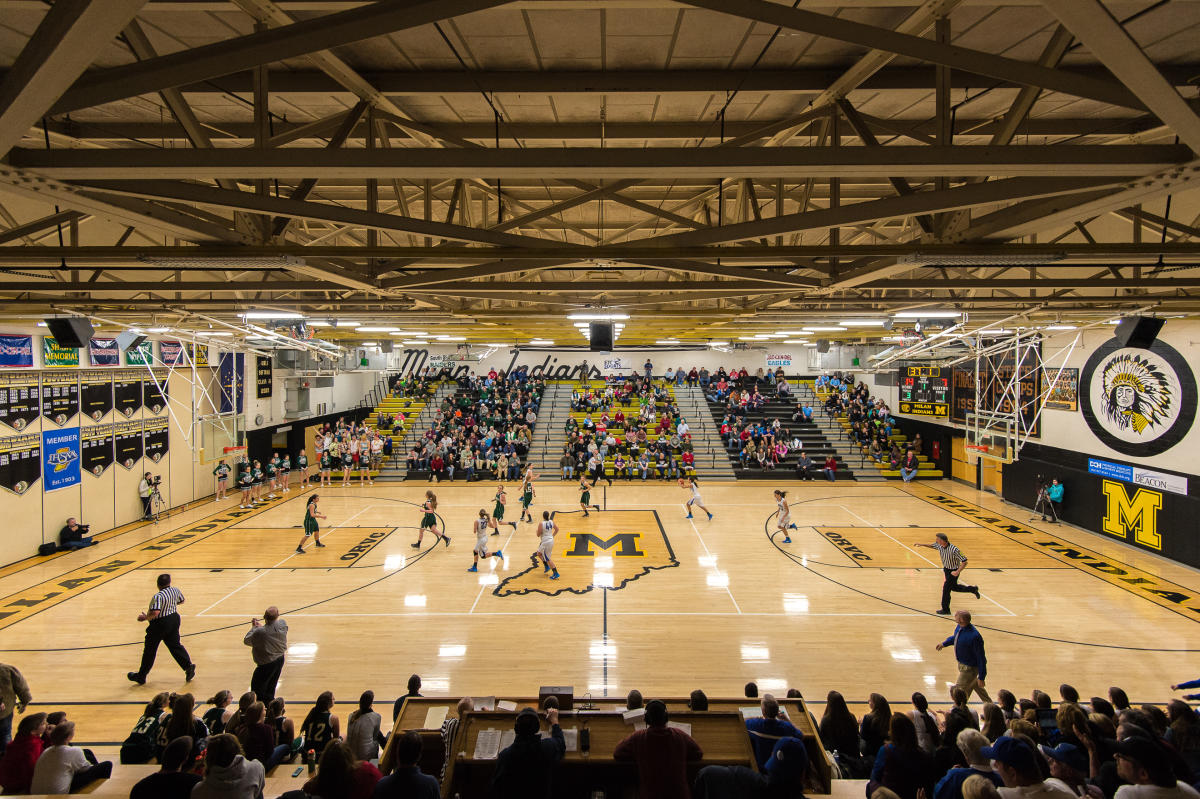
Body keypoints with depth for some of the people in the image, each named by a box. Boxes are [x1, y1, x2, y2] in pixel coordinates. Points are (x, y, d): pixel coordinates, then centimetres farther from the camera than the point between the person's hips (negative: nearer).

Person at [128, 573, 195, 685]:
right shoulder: (176, 590, -3)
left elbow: (155, 613, -34)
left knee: (149, 651, 9)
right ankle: (188, 665, 3)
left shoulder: (158, 597, -24)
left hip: (160, 624, -6)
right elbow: (181, 601, 16)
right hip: (174, 619, 6)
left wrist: (145, 617, -18)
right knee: (175, 645, 14)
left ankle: (141, 677, 23)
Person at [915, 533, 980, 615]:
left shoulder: (954, 550, -34)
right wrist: (921, 544, 1)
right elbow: (932, 546, 10)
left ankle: (945, 610, 14)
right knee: (954, 587, 25)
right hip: (946, 569, 8)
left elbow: (964, 562, -29)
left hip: (953, 571, -8)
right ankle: (973, 589, 46)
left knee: (946, 589, -1)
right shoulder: (939, 545, -13)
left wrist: (957, 572, -36)